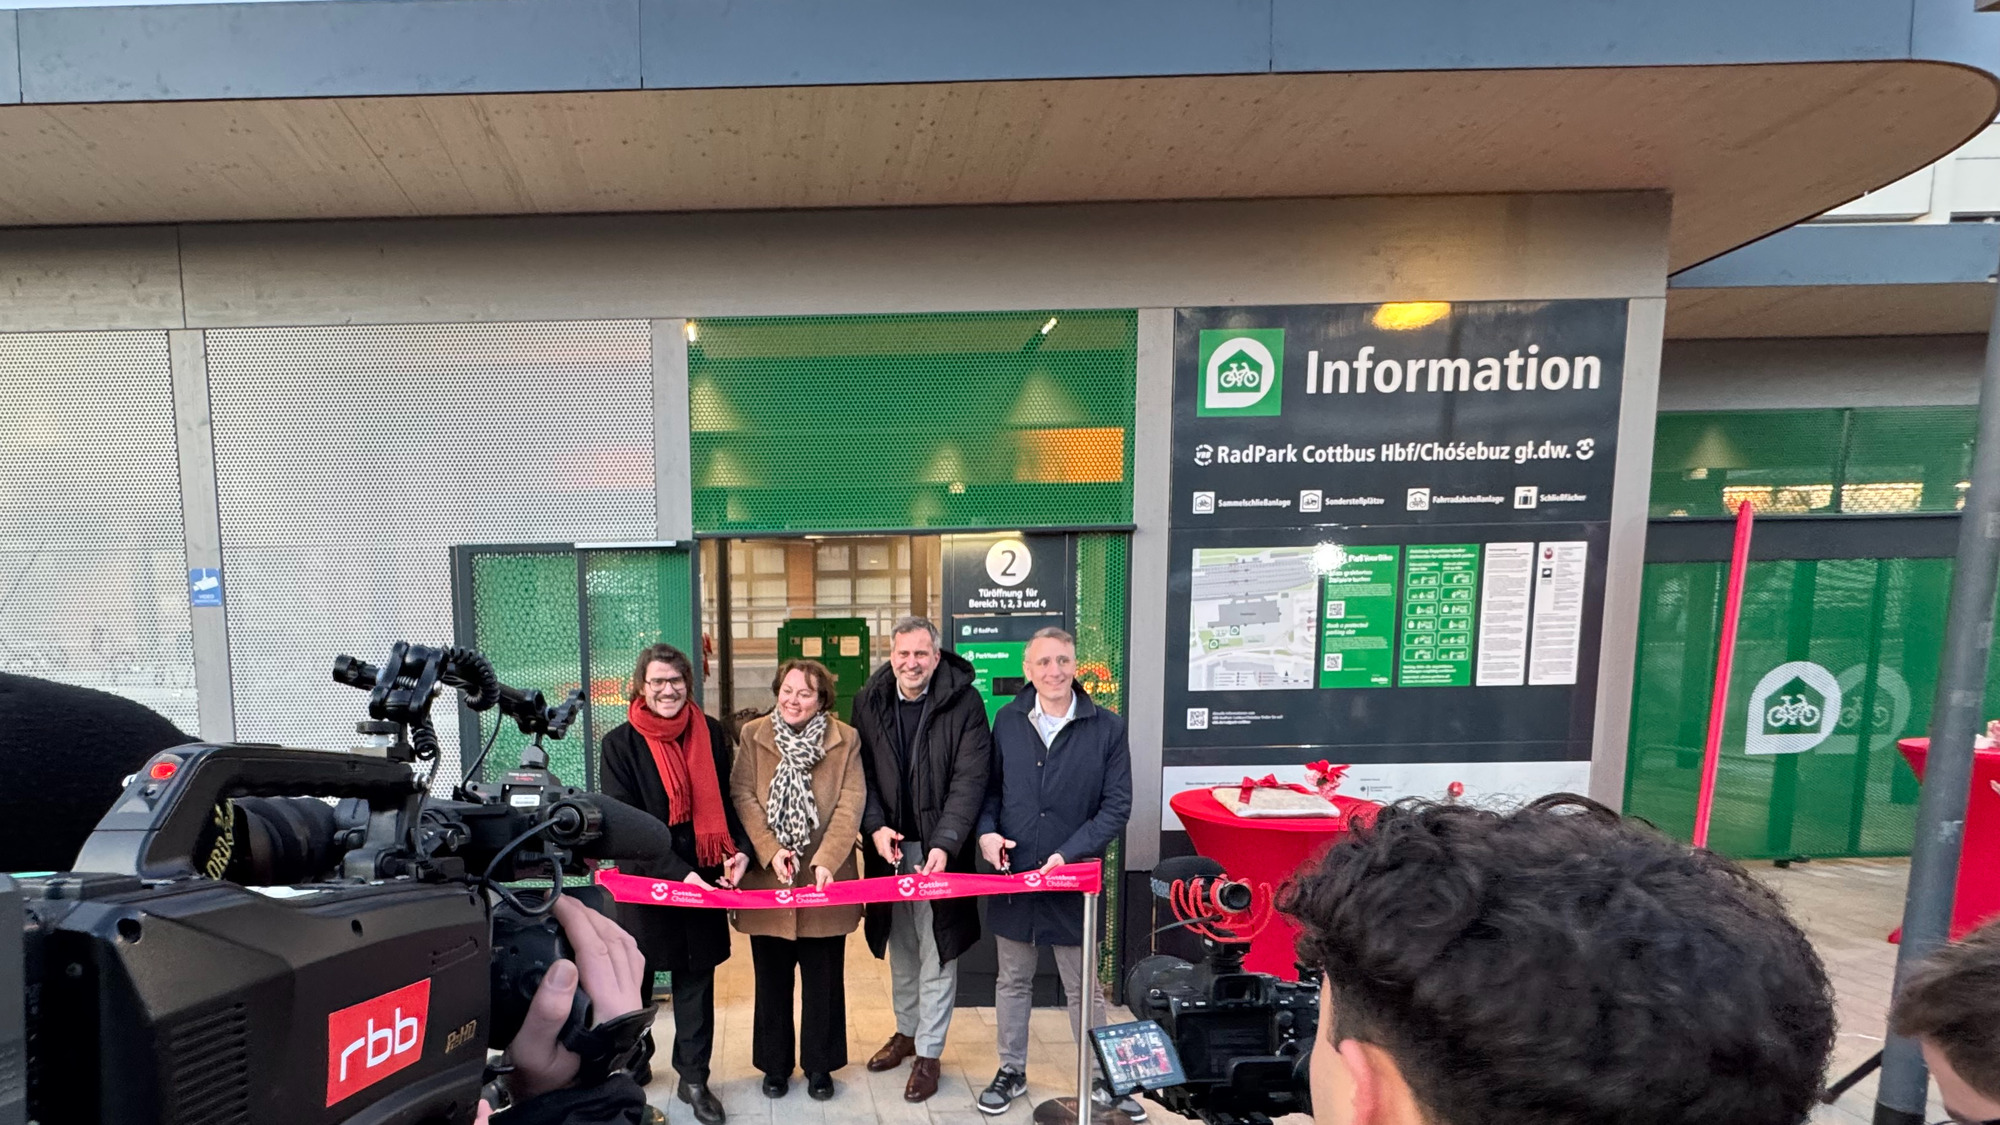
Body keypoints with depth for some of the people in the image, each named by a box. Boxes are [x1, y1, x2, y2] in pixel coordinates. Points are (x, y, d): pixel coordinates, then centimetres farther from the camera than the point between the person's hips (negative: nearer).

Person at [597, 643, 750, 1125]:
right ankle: (631, 1067, 38)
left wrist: (741, 850, -10)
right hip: (645, 879, -2)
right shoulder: (620, 743, -8)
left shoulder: (711, 733, 0)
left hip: (704, 877, 2)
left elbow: (728, 799, 6)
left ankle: (694, 1079, 26)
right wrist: (677, 872, -18)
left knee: (697, 977, 10)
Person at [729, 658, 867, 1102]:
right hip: (766, 880, 1)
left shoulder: (846, 739, -3)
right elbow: (742, 796, -6)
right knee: (772, 979, 16)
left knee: (823, 980, 12)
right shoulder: (753, 735, 0)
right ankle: (775, 1064, 35)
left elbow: (850, 805, -8)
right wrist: (770, 850, -16)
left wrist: (826, 860, -19)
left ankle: (819, 1065, 32)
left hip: (824, 880, -1)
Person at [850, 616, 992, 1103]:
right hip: (890, 844, 4)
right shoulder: (869, 701, -2)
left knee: (936, 949, 6)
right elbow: (862, 771, 1)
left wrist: (944, 844, -25)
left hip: (940, 848, -4)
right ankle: (906, 1030, 40)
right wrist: (875, 827, -12)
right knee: (900, 945, 19)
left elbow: (970, 780, -16)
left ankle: (929, 1052, 23)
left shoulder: (964, 702, -14)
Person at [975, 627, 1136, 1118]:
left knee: (1084, 986, 14)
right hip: (1011, 874, 2)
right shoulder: (1007, 721, 0)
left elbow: (1117, 806, -9)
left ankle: (1101, 1078, 33)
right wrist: (986, 832, -9)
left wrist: (1069, 854, -17)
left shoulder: (1107, 727, -8)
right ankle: (1011, 1071, 37)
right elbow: (990, 788, 9)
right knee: (1012, 980, 18)